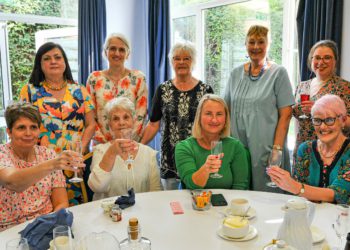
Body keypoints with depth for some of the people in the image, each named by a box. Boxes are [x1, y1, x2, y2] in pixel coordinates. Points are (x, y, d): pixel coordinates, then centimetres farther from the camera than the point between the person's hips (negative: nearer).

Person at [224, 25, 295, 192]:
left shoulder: (278, 73, -1)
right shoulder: (236, 74, 11)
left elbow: (285, 114, -6)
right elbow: (227, 110, 14)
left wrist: (277, 148, -12)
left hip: (265, 149, -3)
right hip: (236, 149, 4)